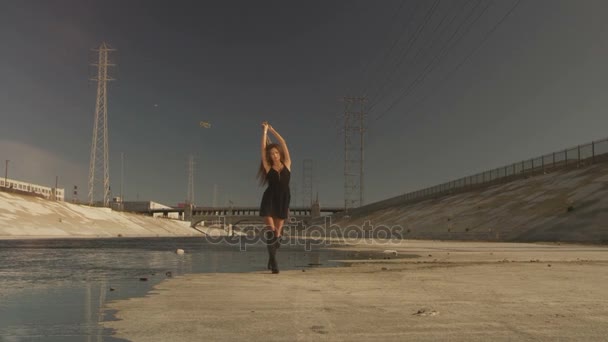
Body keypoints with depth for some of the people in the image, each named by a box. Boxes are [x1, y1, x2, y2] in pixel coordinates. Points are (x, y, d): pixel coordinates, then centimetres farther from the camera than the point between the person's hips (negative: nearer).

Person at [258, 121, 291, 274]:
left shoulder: (287, 164, 7)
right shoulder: (268, 167, 4)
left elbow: (283, 143, 7)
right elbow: (263, 148, 2)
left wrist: (272, 130, 15)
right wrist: (265, 130, 8)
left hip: (283, 200, 2)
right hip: (269, 200, -2)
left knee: (278, 232, 7)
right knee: (270, 230, -12)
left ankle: (271, 260, 21)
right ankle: (273, 261, -14)